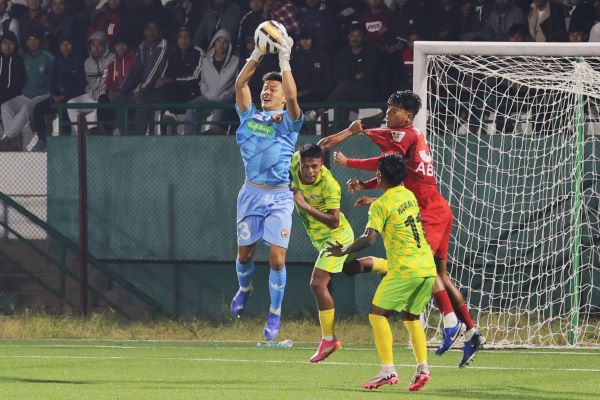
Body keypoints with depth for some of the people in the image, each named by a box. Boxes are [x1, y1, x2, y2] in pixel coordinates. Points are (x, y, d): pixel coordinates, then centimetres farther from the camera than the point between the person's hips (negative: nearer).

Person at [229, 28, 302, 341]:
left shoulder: (288, 122, 2)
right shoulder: (250, 116, 10)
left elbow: (292, 96, -17)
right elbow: (240, 84, 0)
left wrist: (284, 61, -15)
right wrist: (258, 54, -4)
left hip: (279, 197, -3)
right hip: (251, 193, 3)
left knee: (277, 258, -9)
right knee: (244, 253, 10)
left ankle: (275, 314, 4)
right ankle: (244, 288, 41)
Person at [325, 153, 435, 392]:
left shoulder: (381, 205, -8)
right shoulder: (409, 196, 14)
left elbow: (369, 238, -17)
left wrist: (343, 252, -2)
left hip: (404, 269, -7)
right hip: (427, 268, 7)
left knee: (377, 314, 0)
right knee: (410, 318, 18)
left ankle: (388, 370, -11)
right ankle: (422, 368, 1)